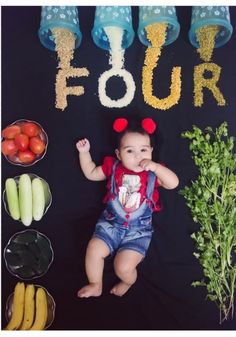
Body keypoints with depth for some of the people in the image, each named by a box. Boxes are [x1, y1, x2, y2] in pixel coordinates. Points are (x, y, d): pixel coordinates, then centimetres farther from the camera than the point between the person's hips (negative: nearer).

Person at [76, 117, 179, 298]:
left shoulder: (153, 172, -4)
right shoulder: (113, 167, 2)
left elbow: (174, 183, -18)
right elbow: (91, 173, 15)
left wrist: (155, 166, -27)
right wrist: (84, 152, 7)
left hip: (138, 230, -2)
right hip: (111, 223, 3)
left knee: (124, 267, -17)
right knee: (93, 250, -15)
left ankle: (128, 282, 22)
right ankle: (95, 286, 14)